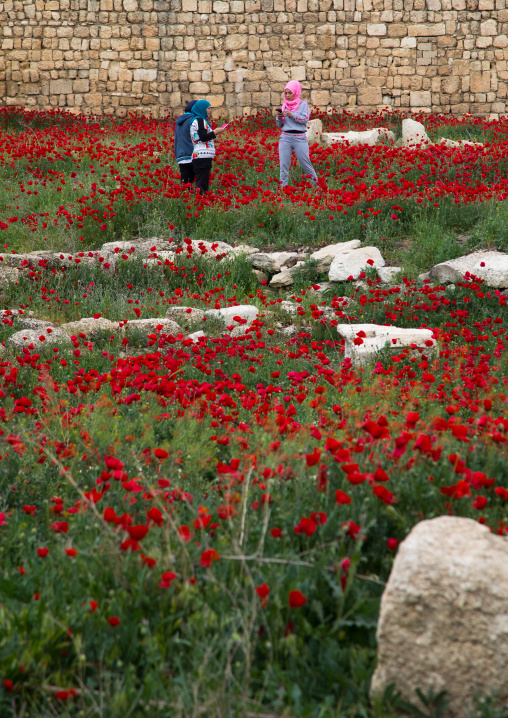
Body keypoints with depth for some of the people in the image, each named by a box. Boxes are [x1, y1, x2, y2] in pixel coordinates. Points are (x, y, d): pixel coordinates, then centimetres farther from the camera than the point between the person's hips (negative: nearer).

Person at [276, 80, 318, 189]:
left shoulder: (303, 104, 4)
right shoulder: (284, 106, 14)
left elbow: (305, 119, -8)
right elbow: (279, 125, 14)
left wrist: (292, 115, -16)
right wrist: (279, 117, -7)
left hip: (299, 138, -3)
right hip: (285, 137, 3)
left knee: (305, 163, -2)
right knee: (283, 164, -1)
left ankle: (315, 184, 14)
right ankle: (283, 187, 4)